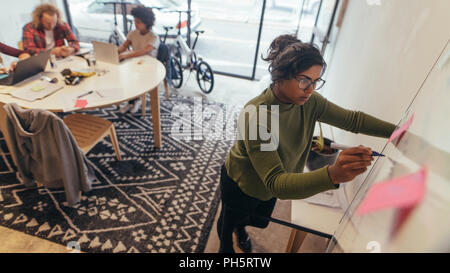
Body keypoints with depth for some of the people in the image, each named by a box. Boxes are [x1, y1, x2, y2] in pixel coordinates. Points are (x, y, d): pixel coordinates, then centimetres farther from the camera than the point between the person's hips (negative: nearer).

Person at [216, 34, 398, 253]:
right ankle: (225, 247, 62)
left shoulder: (309, 102, -20)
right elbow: (275, 183, -45)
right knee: (229, 222, 25)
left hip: (270, 186, 6)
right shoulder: (256, 115, -41)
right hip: (241, 185, -6)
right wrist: (333, 175, -57)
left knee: (259, 221, 34)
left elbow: (353, 119, -8)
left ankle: (241, 230, 71)